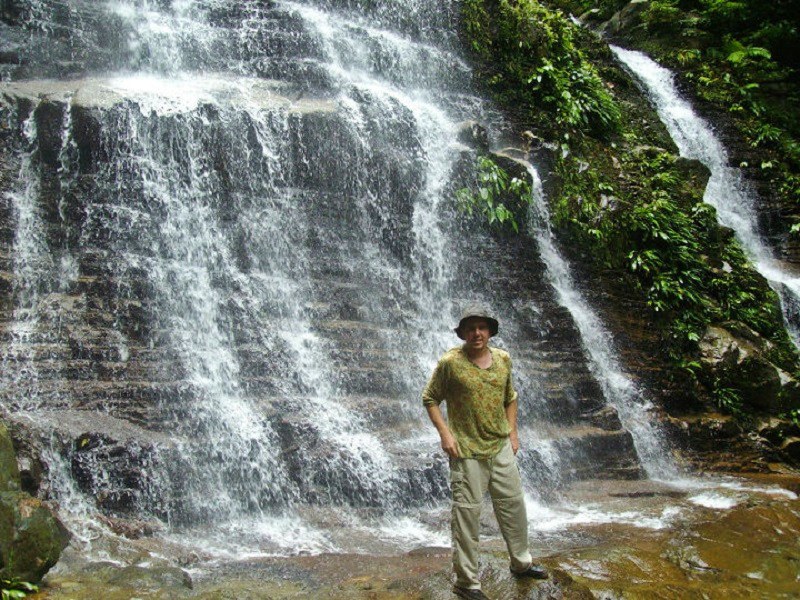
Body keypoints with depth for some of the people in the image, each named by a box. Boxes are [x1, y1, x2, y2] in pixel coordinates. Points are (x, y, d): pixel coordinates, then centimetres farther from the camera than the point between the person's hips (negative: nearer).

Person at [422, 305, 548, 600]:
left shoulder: (503, 359, 4)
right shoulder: (450, 362, -12)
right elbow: (429, 399, -5)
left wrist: (512, 431, 11)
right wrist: (445, 433, -13)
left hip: (501, 448, 6)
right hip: (467, 451, -6)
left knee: (513, 505, 18)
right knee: (467, 515, -1)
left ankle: (521, 562, 39)